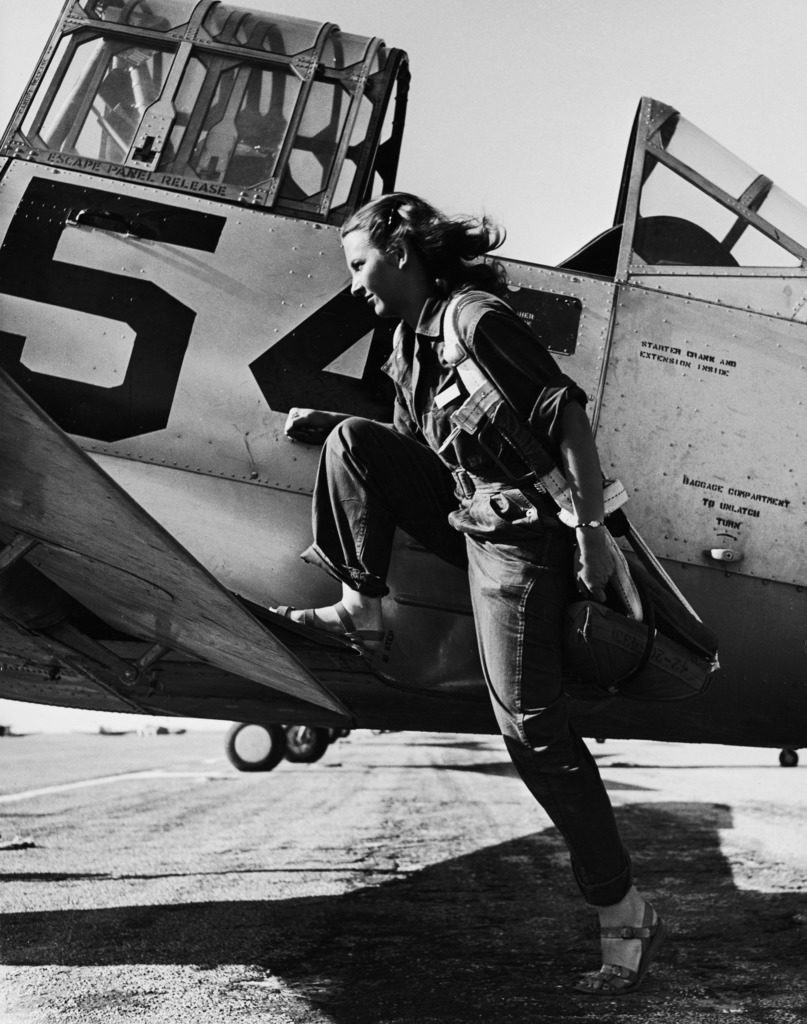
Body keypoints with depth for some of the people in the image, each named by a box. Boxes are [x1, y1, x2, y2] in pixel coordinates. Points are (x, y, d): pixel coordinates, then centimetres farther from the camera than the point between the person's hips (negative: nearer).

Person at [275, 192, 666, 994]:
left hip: (517, 530, -9)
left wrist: (592, 532, -23)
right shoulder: (410, 334, 12)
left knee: (530, 723, -9)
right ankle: (362, 608, 11)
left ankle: (624, 911, 3)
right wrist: (322, 423, 14)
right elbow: (416, 440, 22)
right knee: (356, 443, 5)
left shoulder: (476, 317, -16)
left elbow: (568, 415, -21)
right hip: (466, 516, 9)